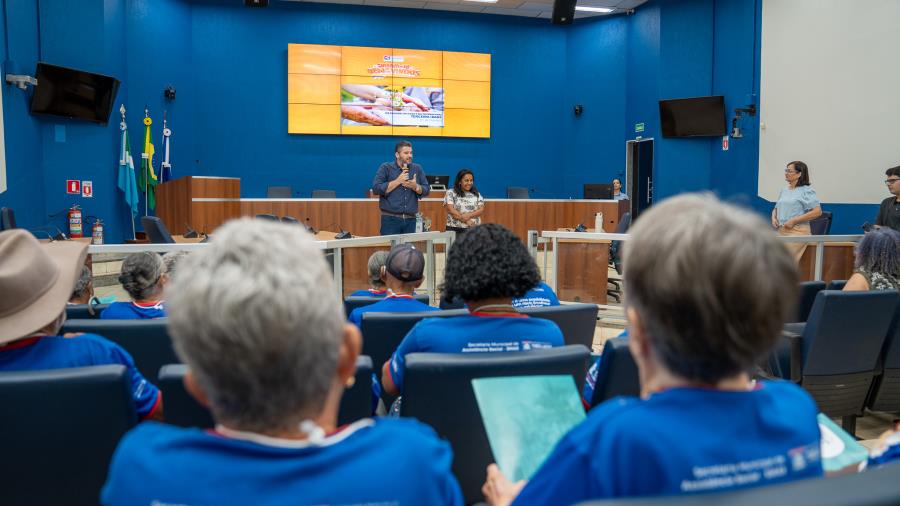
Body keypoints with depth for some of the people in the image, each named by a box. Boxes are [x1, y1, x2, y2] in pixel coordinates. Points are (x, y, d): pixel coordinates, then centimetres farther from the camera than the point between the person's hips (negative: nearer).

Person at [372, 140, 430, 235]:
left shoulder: (417, 169, 11)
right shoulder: (386, 168, 1)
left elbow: (426, 190, 10)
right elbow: (376, 188, -10)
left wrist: (416, 187, -11)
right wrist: (398, 181, -13)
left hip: (410, 219, 4)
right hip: (390, 218, -3)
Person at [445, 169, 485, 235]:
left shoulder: (477, 194, 13)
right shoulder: (451, 193, 3)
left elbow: (481, 210, 4)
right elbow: (451, 210, -6)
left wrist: (469, 215, -14)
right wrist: (466, 221, -14)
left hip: (474, 229, 2)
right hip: (455, 229, -2)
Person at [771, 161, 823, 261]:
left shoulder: (806, 190, -5)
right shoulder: (784, 190, 15)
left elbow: (817, 211, -13)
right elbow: (776, 208, 26)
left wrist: (794, 221, -16)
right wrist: (774, 218, 3)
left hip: (797, 231, -7)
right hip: (781, 230, 7)